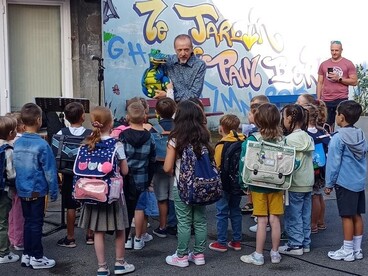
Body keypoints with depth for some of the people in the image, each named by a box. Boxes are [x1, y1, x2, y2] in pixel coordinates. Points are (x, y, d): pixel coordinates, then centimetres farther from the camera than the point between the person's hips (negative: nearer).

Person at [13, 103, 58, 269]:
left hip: (22, 190, 6)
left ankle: (27, 255, 24)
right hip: (37, 190, -6)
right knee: (36, 223, 3)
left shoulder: (17, 143, 1)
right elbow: (49, 171, -15)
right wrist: (54, 191, -6)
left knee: (28, 222, 16)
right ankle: (37, 257, 13)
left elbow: (16, 167, 10)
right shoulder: (42, 145, -18)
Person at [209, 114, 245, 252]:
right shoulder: (243, 141, 1)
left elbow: (217, 166, -16)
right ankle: (237, 241, 22)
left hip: (225, 184, -6)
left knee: (222, 213, 5)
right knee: (235, 211, 17)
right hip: (238, 182, 6)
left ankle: (222, 242, 10)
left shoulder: (221, 144, -16)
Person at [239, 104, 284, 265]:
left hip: (258, 185, -2)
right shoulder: (282, 140, -5)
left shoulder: (252, 139, -13)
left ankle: (258, 255, 13)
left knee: (262, 220, 4)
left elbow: (244, 162, -13)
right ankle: (275, 253, 21)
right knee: (275, 219, 10)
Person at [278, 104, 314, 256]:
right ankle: (305, 243, 21)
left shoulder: (290, 139, -16)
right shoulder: (308, 137, 7)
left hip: (295, 184, -8)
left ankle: (295, 245, 8)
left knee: (293, 216, 2)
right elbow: (310, 159, 12)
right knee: (305, 215, 13)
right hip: (308, 183, 8)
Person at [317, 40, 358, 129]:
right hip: (326, 100, 3)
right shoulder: (324, 64, 10)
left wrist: (339, 78, -12)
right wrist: (318, 99, 6)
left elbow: (354, 81, -1)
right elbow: (320, 83, 12)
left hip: (342, 100, -2)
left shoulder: (348, 64, 2)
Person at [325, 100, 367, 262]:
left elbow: (333, 163, -13)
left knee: (347, 216, 0)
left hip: (345, 182, -7)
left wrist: (329, 184, -5)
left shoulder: (338, 138, -14)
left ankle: (347, 251, 8)